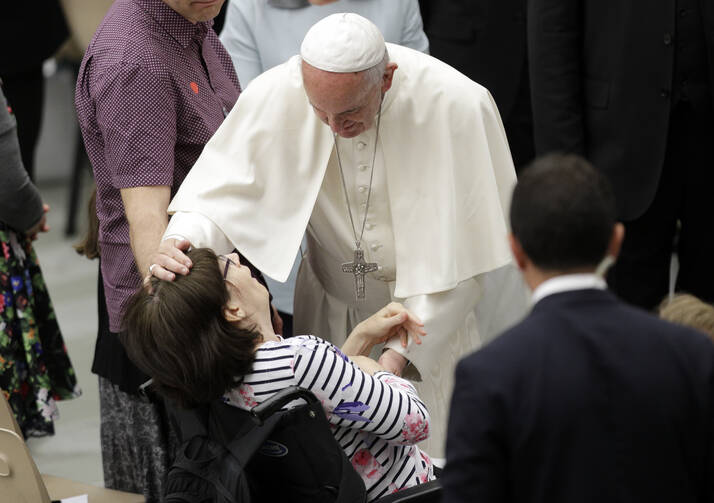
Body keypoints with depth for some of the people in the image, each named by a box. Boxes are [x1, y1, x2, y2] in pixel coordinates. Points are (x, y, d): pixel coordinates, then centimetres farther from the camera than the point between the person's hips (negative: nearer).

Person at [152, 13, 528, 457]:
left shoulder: (457, 105, -28)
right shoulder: (275, 96, -21)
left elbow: (461, 254, -22)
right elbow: (218, 194, -17)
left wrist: (399, 352, -25)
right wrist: (179, 241, -41)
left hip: (441, 313, -2)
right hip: (336, 311, 2)